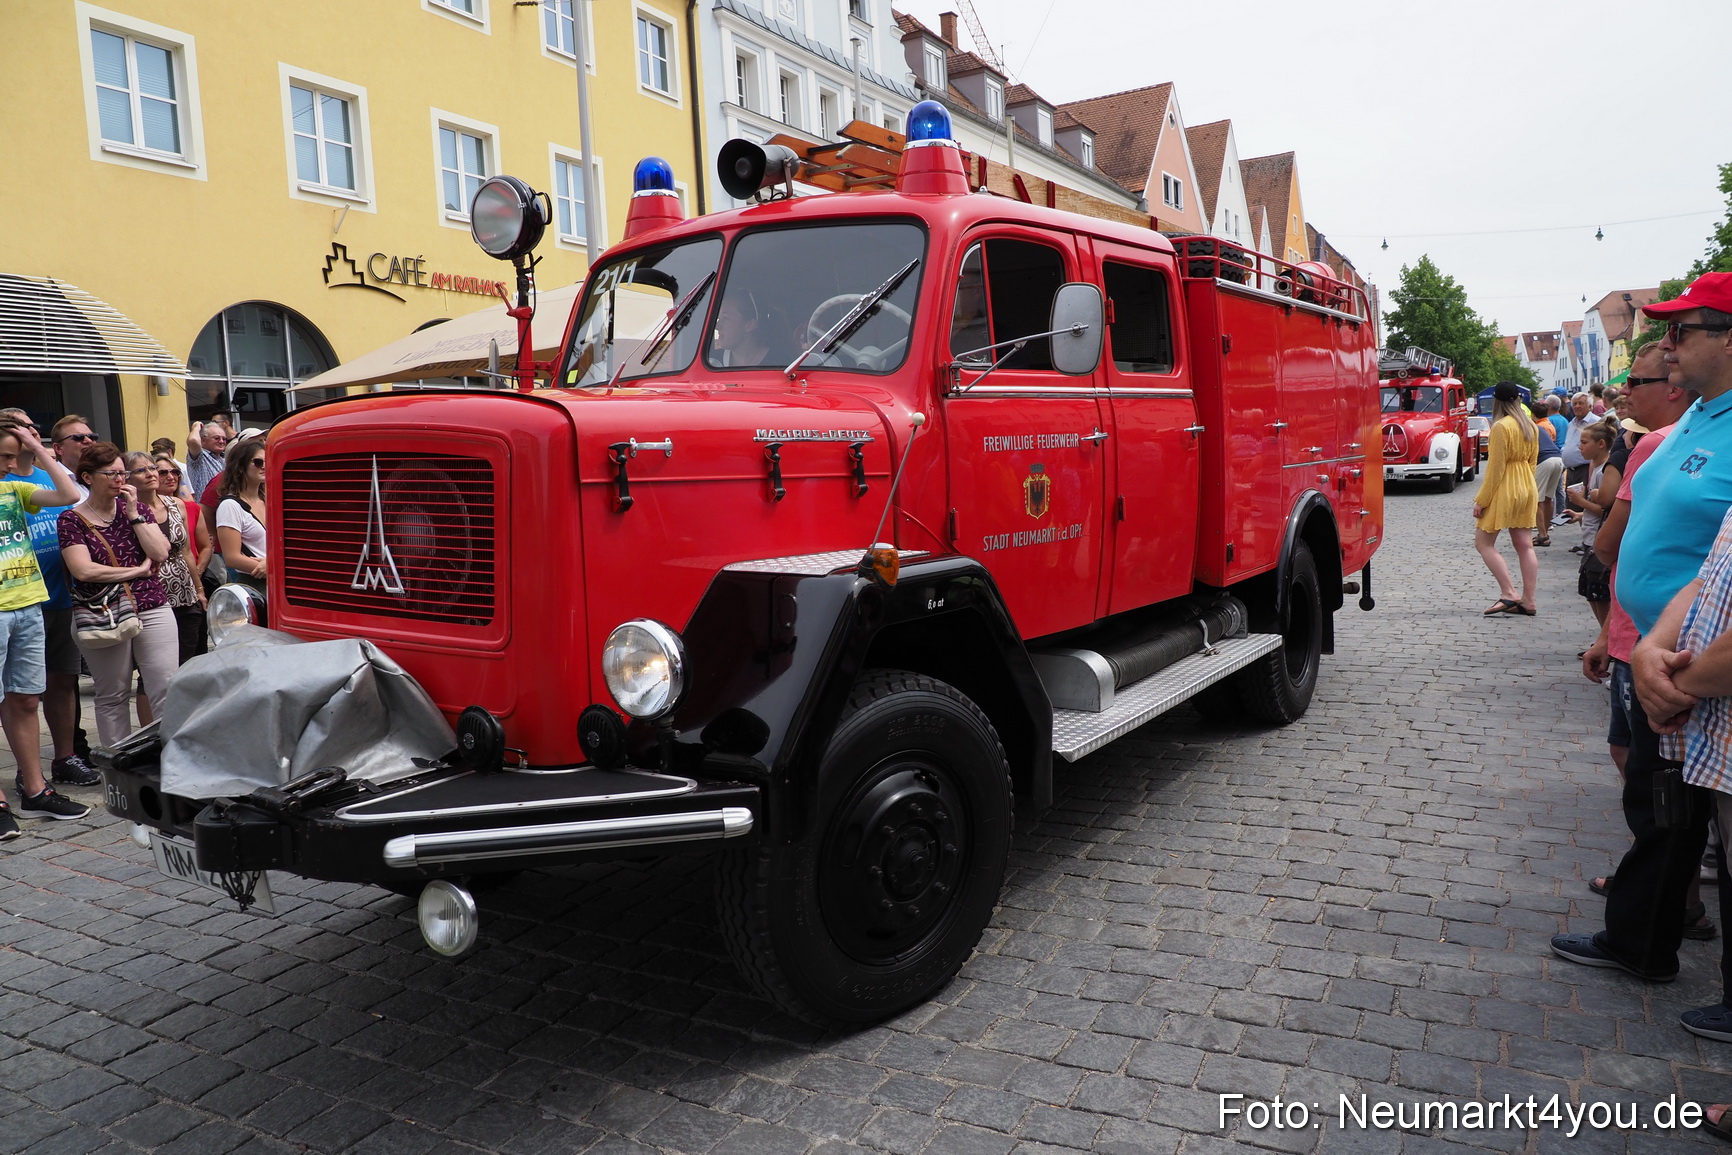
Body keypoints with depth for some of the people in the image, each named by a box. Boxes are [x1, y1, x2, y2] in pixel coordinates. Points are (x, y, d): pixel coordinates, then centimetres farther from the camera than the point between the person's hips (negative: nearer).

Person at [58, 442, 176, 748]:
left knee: (167, 691, -4)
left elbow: (160, 553, -2)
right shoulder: (72, 520, 1)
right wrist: (138, 570, -6)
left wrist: (134, 513, -6)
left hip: (153, 610, 2)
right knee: (112, 697, 7)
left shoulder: (135, 508, 11)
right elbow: (84, 570, -11)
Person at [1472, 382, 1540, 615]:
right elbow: (1532, 461, 14)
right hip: (1527, 488, 8)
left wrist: (1482, 500, -12)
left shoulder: (1501, 427, -15)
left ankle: (1508, 594, -11)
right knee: (1525, 545, 8)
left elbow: (1496, 467, -16)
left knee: (1484, 543, -2)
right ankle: (1528, 600, 9)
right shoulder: (1531, 426, 9)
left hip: (1505, 489, -8)